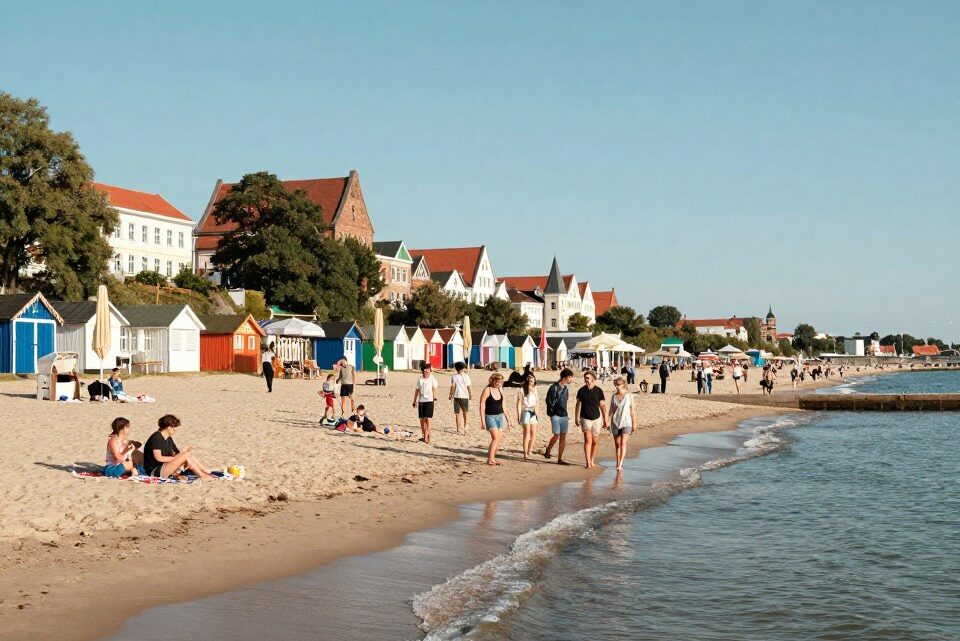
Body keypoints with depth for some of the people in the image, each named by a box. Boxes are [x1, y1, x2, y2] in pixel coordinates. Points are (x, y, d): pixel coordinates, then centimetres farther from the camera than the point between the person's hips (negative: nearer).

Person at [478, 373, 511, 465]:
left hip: (500, 416, 6)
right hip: (490, 416, -6)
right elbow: (482, 405, -10)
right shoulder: (487, 390, -10)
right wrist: (482, 420, -15)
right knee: (496, 438, -16)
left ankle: (491, 458, 14)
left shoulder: (500, 390, 8)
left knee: (496, 440, 5)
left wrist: (507, 418, 18)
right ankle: (490, 459, -11)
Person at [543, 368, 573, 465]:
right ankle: (547, 451, 14)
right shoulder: (554, 387, -10)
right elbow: (548, 400, -9)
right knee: (556, 435, -11)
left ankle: (560, 459, 8)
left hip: (564, 416, 7)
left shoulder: (566, 388, 12)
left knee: (563, 437, 3)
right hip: (555, 415, -7)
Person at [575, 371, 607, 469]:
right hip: (585, 418, -1)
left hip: (596, 418, 2)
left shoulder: (598, 391, -3)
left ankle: (592, 460, 26)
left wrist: (605, 420, 4)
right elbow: (578, 404, 10)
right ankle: (588, 462, -15)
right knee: (588, 439, -14)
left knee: (595, 441, 9)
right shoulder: (581, 391, -2)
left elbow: (602, 405, 4)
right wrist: (576, 418, 14)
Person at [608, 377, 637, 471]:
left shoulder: (629, 396, -1)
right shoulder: (614, 396, 5)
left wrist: (634, 424, 2)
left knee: (623, 443, -14)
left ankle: (620, 464, -19)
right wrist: (610, 423, 4)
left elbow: (632, 411, 3)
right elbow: (611, 411, 9)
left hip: (626, 422, -3)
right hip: (615, 423, 3)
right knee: (617, 444, 6)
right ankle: (618, 464, 15)